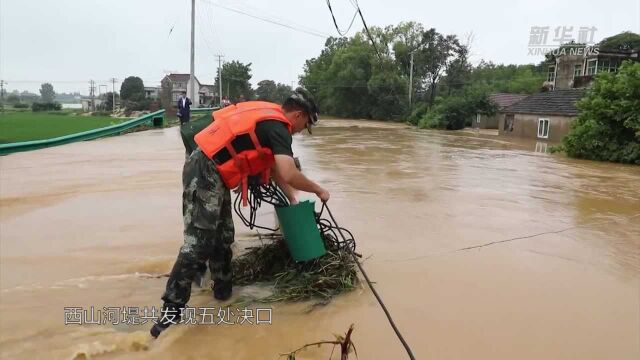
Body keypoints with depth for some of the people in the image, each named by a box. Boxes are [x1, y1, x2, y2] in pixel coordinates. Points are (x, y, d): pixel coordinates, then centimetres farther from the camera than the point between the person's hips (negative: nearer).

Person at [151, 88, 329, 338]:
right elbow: (289, 175, -23)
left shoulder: (268, 118, 17)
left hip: (210, 174, 10)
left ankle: (224, 290, 30)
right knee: (198, 243, -10)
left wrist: (293, 200, 25)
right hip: (205, 175, -10)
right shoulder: (277, 127, -12)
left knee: (223, 237, 17)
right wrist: (318, 190, -6)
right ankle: (171, 309, -3)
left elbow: (274, 167, 24)